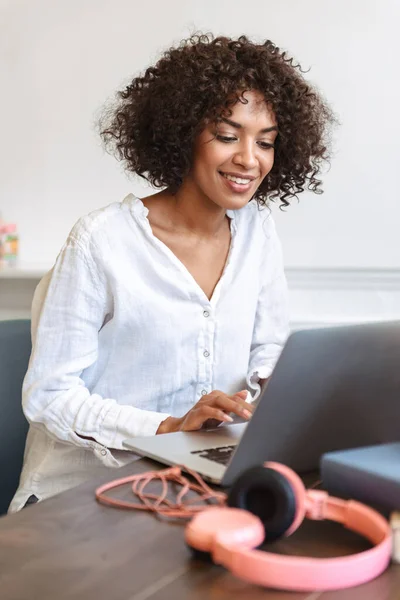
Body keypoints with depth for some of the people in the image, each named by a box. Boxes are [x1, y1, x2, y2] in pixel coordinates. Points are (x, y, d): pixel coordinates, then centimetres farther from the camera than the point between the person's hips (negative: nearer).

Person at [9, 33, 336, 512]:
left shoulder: (257, 229, 3)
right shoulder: (100, 240, -14)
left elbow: (270, 347, 13)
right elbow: (48, 395, -13)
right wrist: (169, 428, -24)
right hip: (88, 486, -5)